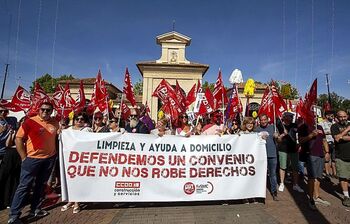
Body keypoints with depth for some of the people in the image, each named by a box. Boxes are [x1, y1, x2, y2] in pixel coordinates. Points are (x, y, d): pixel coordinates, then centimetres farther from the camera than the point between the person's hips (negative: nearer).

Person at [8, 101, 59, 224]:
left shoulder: (55, 123, 2)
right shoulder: (30, 121, -10)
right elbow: (18, 139, -8)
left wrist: (55, 152, 10)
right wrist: (24, 157, -10)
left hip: (50, 158, 4)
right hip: (32, 158, -4)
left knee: (41, 185, 16)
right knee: (24, 186, 3)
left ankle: (35, 209, 32)